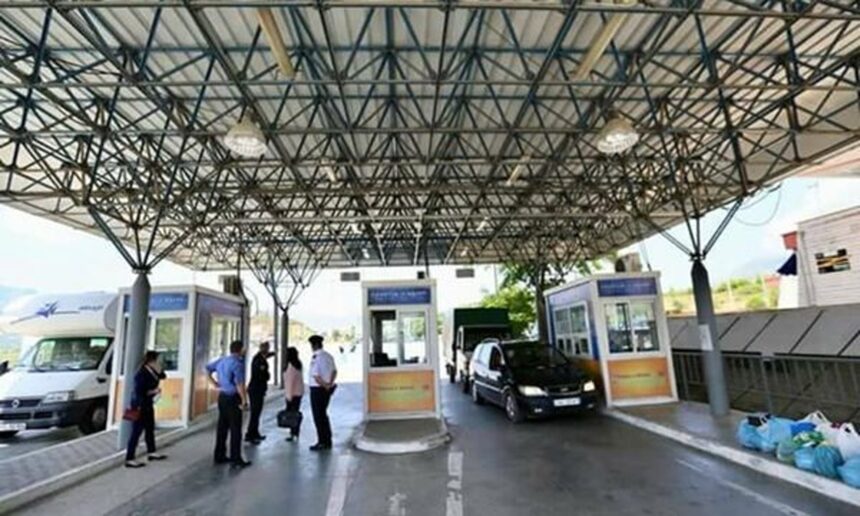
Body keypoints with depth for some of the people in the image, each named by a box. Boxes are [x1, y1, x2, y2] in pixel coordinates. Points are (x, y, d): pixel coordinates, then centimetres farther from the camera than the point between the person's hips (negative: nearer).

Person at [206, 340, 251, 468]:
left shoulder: (221, 360, 6)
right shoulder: (237, 363, -19)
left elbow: (207, 369, 19)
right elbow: (240, 385, -22)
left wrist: (214, 383, 18)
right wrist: (244, 401, -15)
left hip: (222, 396, 8)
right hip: (233, 398, -8)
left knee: (222, 427, 17)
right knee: (235, 429, 1)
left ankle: (220, 456, 27)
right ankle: (236, 459, 8)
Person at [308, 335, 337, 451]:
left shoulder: (315, 358, -18)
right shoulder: (329, 356, 8)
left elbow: (315, 376, -21)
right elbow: (334, 371, 11)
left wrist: (325, 385, -10)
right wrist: (330, 384, 1)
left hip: (317, 389, -8)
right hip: (327, 389, 8)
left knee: (318, 416, 2)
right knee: (323, 414, 18)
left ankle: (322, 442, 7)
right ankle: (328, 441, 24)